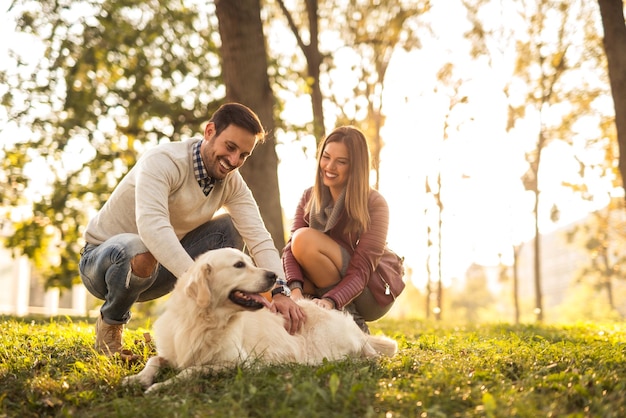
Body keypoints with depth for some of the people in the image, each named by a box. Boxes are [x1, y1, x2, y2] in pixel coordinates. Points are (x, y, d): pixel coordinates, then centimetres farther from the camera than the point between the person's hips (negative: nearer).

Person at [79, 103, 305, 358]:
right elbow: (151, 225, -44)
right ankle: (111, 323, -9)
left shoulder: (232, 182, -7)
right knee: (139, 251, -39)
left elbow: (259, 238, -18)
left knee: (231, 228, -10)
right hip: (102, 260, -5)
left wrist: (280, 292, -35)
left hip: (160, 268, 5)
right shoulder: (163, 161, -27)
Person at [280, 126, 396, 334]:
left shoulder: (374, 204, -16)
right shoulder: (309, 197, -1)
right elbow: (290, 247, -14)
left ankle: (352, 322, -15)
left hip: (370, 294, -5)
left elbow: (361, 269, -23)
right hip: (326, 288, 5)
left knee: (305, 239, -25)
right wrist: (295, 289, -34)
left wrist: (331, 301, -41)